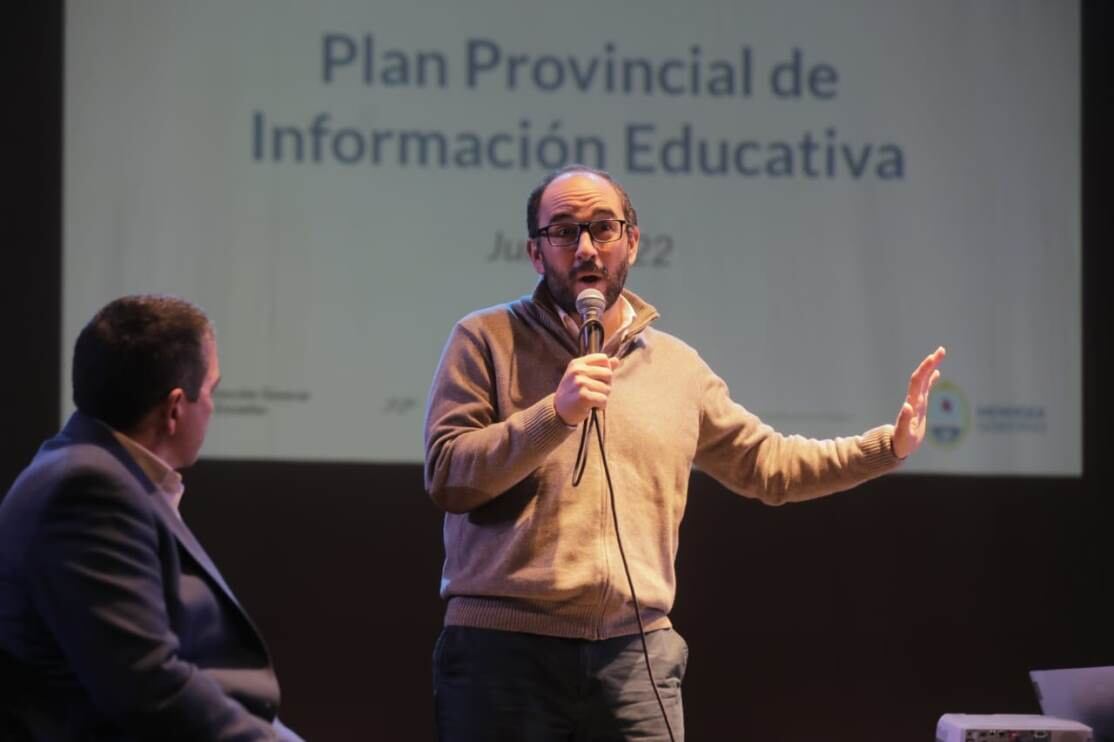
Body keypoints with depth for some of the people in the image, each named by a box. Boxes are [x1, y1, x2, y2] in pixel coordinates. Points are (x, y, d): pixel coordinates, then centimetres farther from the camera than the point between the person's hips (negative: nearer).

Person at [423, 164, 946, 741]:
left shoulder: (677, 367, 16)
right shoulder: (486, 341, 2)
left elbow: (767, 464, 23)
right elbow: (448, 477, -6)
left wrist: (888, 445, 15)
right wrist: (555, 414, -17)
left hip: (637, 653, 3)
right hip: (503, 647, -3)